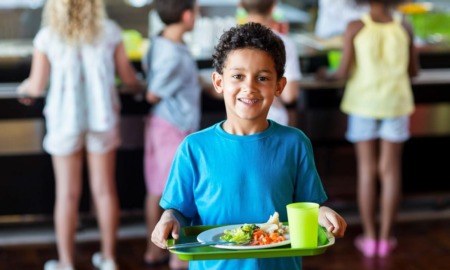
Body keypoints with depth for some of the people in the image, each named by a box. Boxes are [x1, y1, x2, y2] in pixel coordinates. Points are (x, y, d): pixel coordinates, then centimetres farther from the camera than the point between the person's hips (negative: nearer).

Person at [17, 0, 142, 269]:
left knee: (68, 194, 8)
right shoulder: (110, 31, -4)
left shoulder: (47, 37, -7)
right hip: (102, 117, 1)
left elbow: (37, 87, -4)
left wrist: (24, 88, 20)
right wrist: (138, 85, 25)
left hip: (65, 119, -1)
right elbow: (128, 78, 1)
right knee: (105, 190, 12)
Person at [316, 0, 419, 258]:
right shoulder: (405, 27, -3)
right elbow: (414, 70, 4)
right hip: (395, 102, 1)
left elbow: (344, 71, -8)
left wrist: (328, 76, 14)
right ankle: (386, 237, 10)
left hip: (364, 102, -1)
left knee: (367, 170, 5)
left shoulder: (355, 28, -8)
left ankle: (370, 237, 9)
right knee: (391, 169, 6)